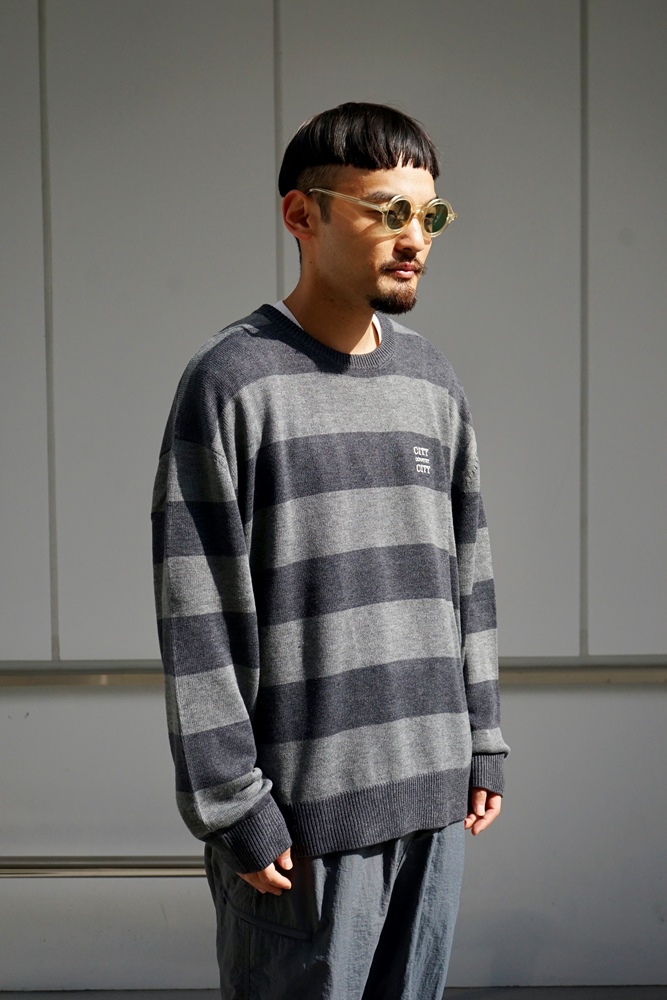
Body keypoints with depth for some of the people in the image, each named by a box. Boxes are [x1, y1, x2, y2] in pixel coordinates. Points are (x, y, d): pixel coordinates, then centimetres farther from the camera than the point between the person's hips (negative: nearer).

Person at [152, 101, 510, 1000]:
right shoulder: (233, 381, -9)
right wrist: (233, 808, -13)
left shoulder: (432, 379, 10)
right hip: (306, 808, -5)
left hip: (432, 794, 6)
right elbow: (197, 620, -11)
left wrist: (483, 745, 12)